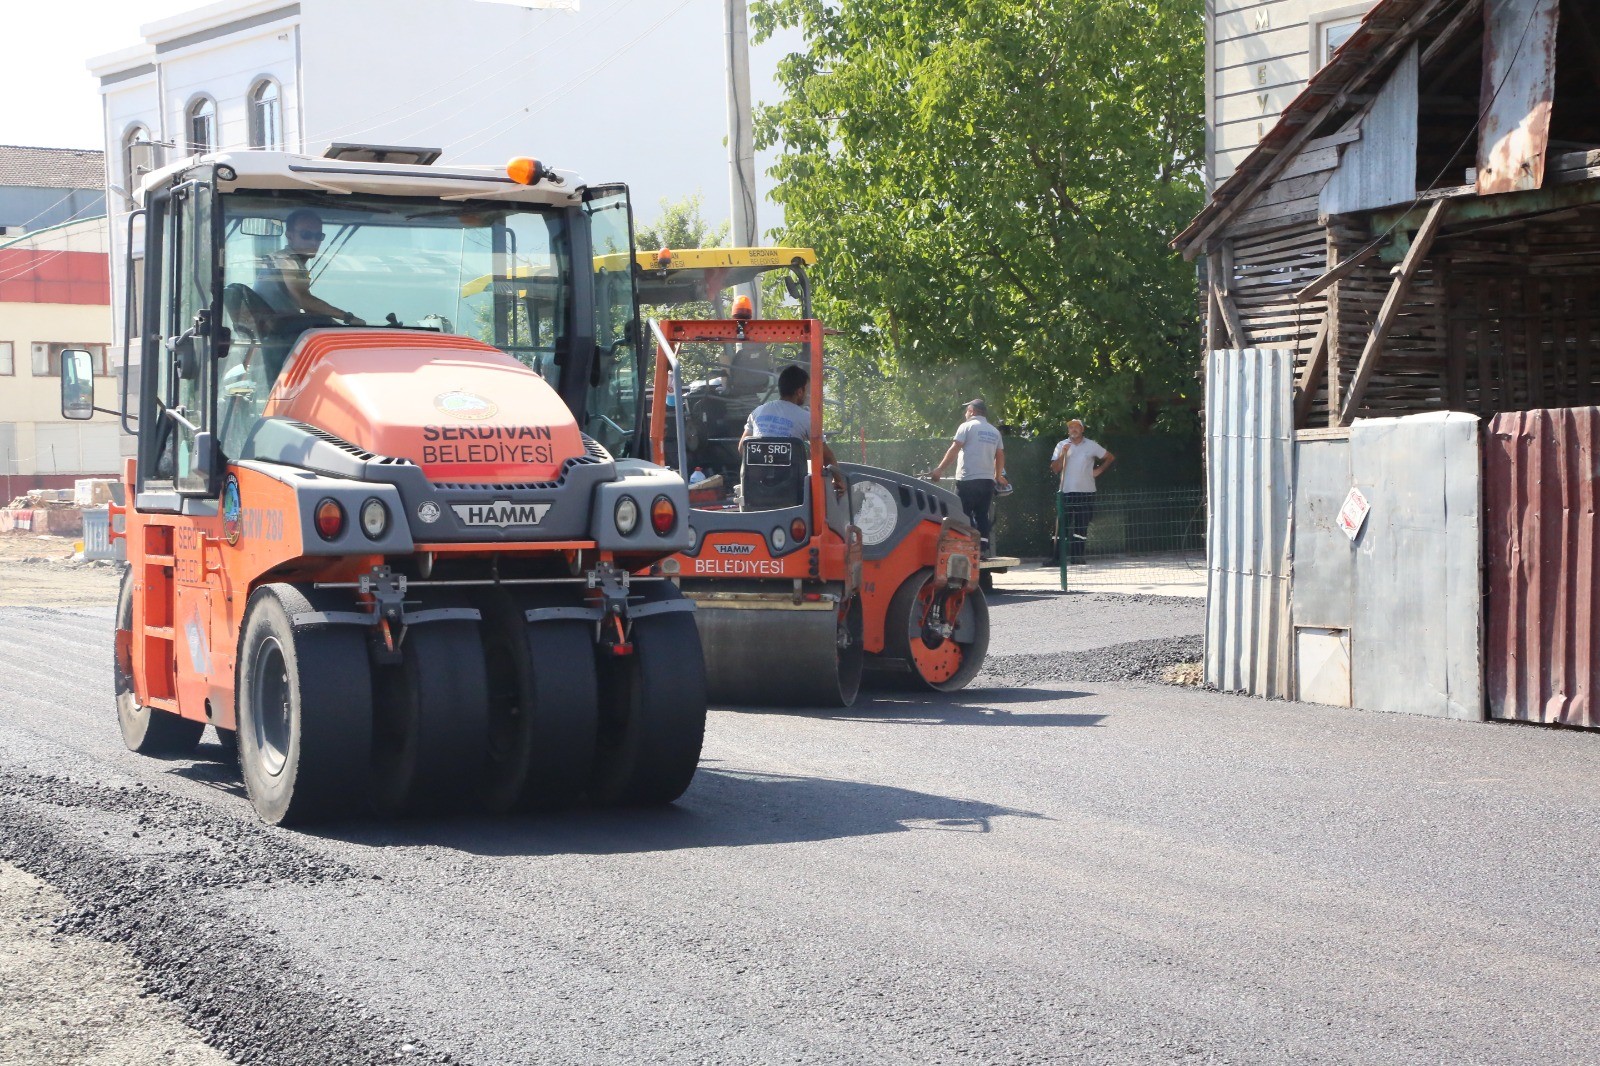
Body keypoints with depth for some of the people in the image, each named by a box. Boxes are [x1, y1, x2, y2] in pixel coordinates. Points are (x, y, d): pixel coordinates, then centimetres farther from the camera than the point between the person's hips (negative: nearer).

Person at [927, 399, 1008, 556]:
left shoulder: (967, 426, -1)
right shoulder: (994, 432, 15)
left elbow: (953, 450, -9)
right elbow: (1000, 456, 17)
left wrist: (939, 469, -9)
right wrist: (998, 475, 31)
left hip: (967, 479, -5)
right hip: (987, 480, 5)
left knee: (964, 515, -3)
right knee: (982, 516, 8)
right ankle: (983, 548, 2)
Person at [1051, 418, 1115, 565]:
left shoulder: (1091, 446, 6)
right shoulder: (1062, 446, 7)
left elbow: (1110, 458, 14)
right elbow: (1055, 468, 0)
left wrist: (1099, 470, 5)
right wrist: (1063, 454, -12)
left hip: (1086, 492, 0)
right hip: (1066, 492, 0)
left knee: (1081, 528, 1)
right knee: (1062, 527, -5)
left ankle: (1077, 558, 5)